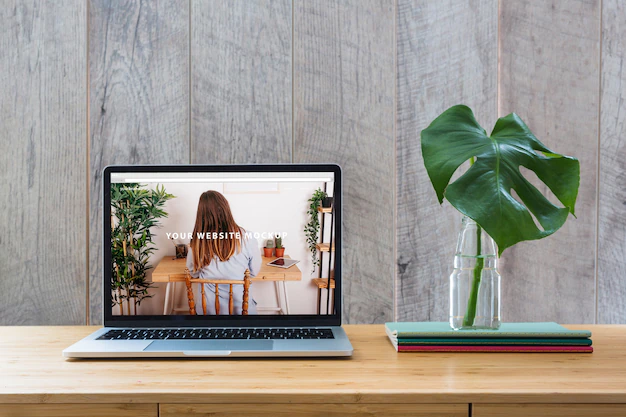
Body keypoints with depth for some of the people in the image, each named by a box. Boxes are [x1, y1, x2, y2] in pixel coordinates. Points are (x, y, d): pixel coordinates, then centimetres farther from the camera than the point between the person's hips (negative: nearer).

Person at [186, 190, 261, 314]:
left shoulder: (197, 241, -17)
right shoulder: (247, 238, -20)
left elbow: (193, 273, 1)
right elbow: (254, 271, -4)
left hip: (209, 308, 1)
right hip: (240, 306, -1)